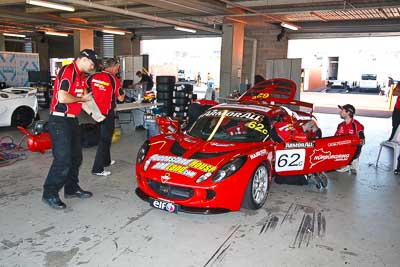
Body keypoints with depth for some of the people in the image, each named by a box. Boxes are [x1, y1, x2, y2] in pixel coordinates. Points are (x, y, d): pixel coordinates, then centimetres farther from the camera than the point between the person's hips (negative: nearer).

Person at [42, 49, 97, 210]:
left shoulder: (80, 75, 15)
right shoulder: (68, 71, -16)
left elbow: (84, 97, 17)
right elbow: (62, 97, -27)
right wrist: (80, 99, -10)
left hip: (72, 120, 10)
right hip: (60, 120, -10)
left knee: (76, 157, 15)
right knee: (63, 160, -9)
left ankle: (72, 188, 29)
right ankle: (50, 194, 5)